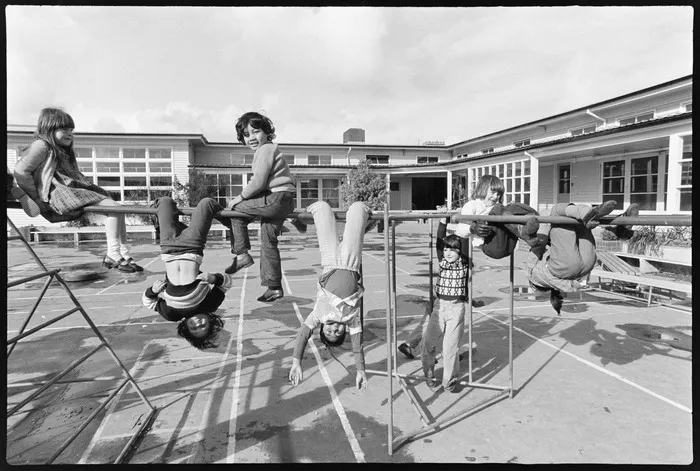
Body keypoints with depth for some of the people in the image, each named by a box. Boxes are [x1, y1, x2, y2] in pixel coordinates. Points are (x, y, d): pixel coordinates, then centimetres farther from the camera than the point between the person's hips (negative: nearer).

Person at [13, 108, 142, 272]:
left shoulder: (63, 151, 29)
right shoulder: (41, 145, 0)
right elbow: (21, 171, -10)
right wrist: (36, 198, -11)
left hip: (72, 190, 10)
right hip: (59, 192, -10)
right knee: (113, 206, -22)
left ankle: (124, 254, -7)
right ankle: (112, 255, -21)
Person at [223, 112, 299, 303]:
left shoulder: (265, 150, -9)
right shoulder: (269, 149, 22)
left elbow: (258, 183, -17)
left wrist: (240, 197, -6)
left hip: (276, 199, -10)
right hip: (283, 201, 10)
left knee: (235, 208, -1)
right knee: (268, 242, 14)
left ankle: (242, 254, 5)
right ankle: (274, 287, 19)